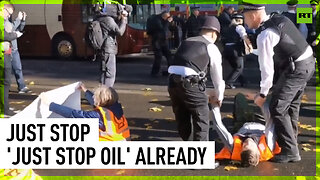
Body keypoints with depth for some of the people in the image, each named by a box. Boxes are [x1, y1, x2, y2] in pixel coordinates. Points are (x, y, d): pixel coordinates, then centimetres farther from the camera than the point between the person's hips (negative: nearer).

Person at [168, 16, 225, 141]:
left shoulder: (186, 42, 24)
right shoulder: (212, 48, 8)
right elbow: (217, 76, 13)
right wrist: (219, 97, 28)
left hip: (173, 82, 6)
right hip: (190, 84, -6)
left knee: (182, 118, 21)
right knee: (201, 120, 10)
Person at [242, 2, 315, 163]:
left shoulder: (264, 36, -21)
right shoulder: (280, 19, 5)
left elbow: (267, 67, -18)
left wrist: (262, 94, -9)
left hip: (296, 69, -10)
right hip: (308, 61, 10)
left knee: (277, 108, -6)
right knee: (292, 105, 21)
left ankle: (290, 151, -1)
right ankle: (291, 140, 35)